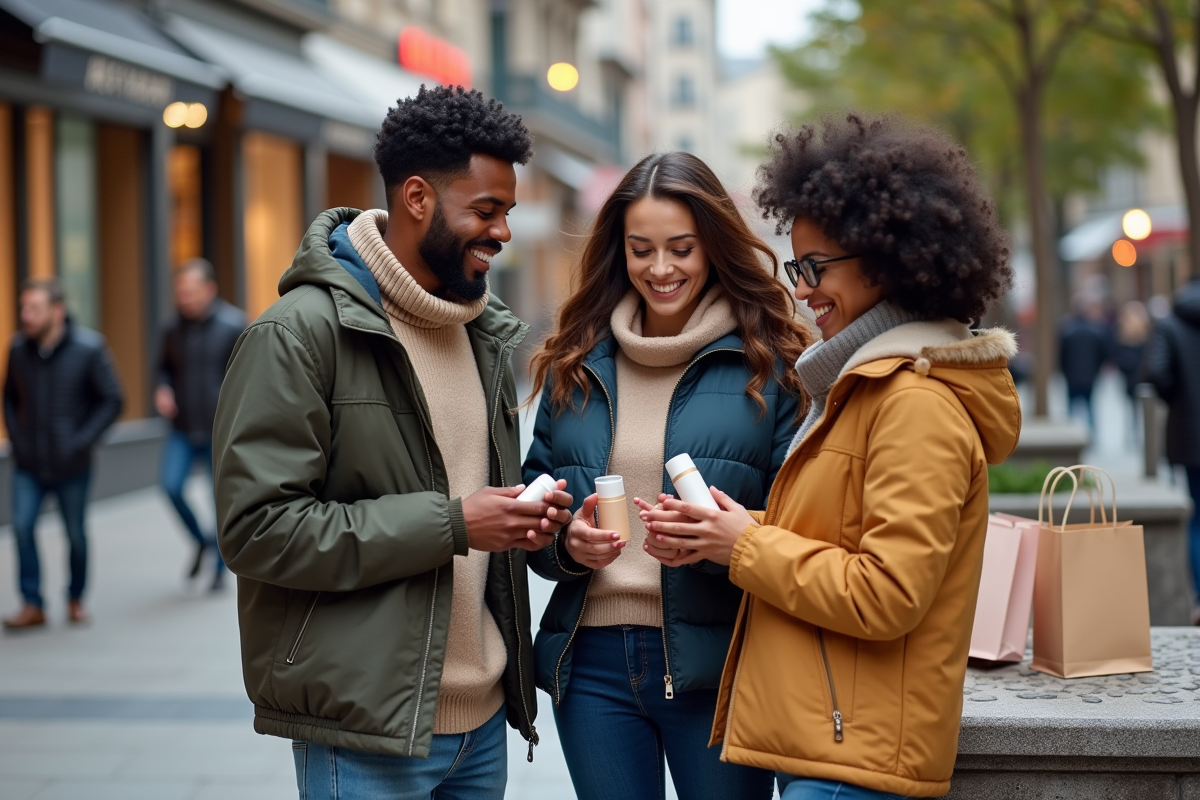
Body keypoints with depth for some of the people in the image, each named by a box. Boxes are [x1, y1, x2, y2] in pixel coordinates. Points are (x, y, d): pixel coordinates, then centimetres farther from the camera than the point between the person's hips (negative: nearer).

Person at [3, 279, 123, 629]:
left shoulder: (88, 348, -11)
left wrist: (81, 442, -13)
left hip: (71, 466, -2)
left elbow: (112, 400, -8)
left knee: (75, 534, 7)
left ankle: (75, 599, 27)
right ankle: (32, 604, 0)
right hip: (28, 464, 2)